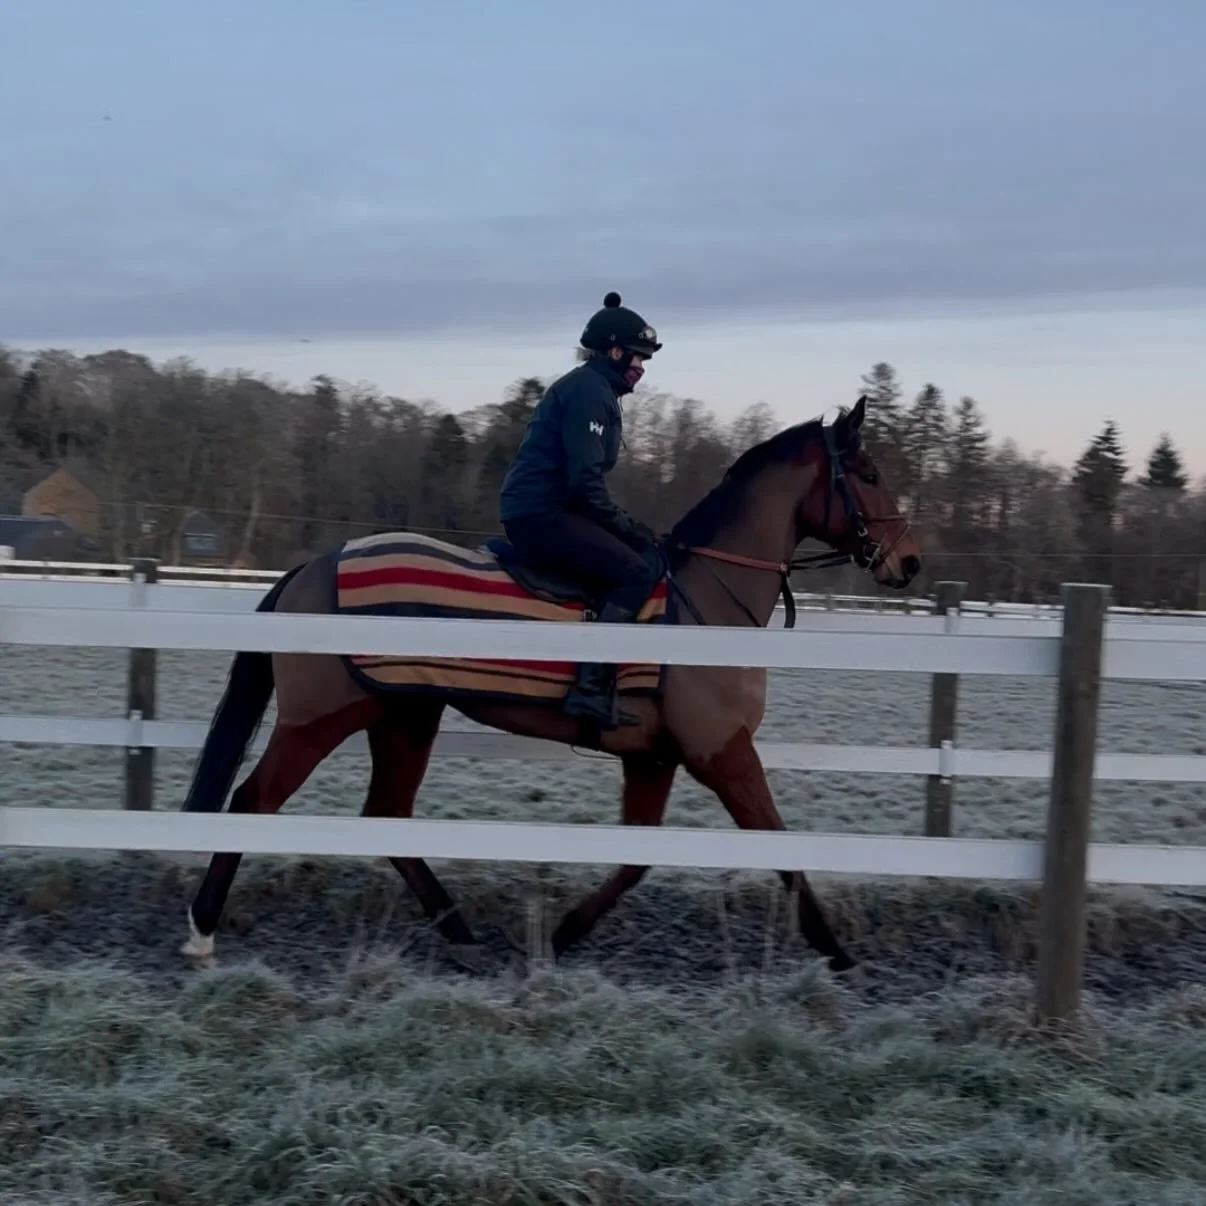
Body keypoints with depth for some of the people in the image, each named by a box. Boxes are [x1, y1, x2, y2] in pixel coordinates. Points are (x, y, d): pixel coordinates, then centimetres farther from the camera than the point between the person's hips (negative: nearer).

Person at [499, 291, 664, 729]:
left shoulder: (594, 389, 22)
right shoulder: (589, 390, -10)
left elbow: (583, 475, 22)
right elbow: (585, 481, -20)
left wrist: (627, 527, 12)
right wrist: (627, 527, -11)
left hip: (539, 512, 11)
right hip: (540, 513, -11)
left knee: (648, 557, 10)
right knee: (636, 570, -20)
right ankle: (590, 688, -24)